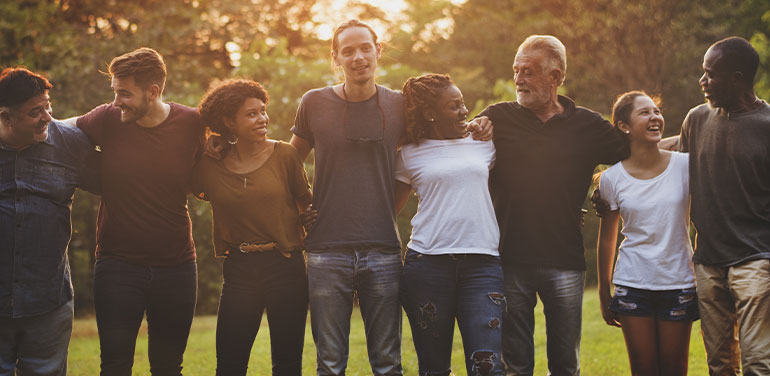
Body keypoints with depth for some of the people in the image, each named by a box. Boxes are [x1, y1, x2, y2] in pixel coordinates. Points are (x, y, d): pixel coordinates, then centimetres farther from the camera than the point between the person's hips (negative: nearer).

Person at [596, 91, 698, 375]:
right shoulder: (612, 178, -1)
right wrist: (604, 292, 12)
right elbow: (607, 239, 9)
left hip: (679, 283, 0)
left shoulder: (684, 166, -2)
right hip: (633, 285, 0)